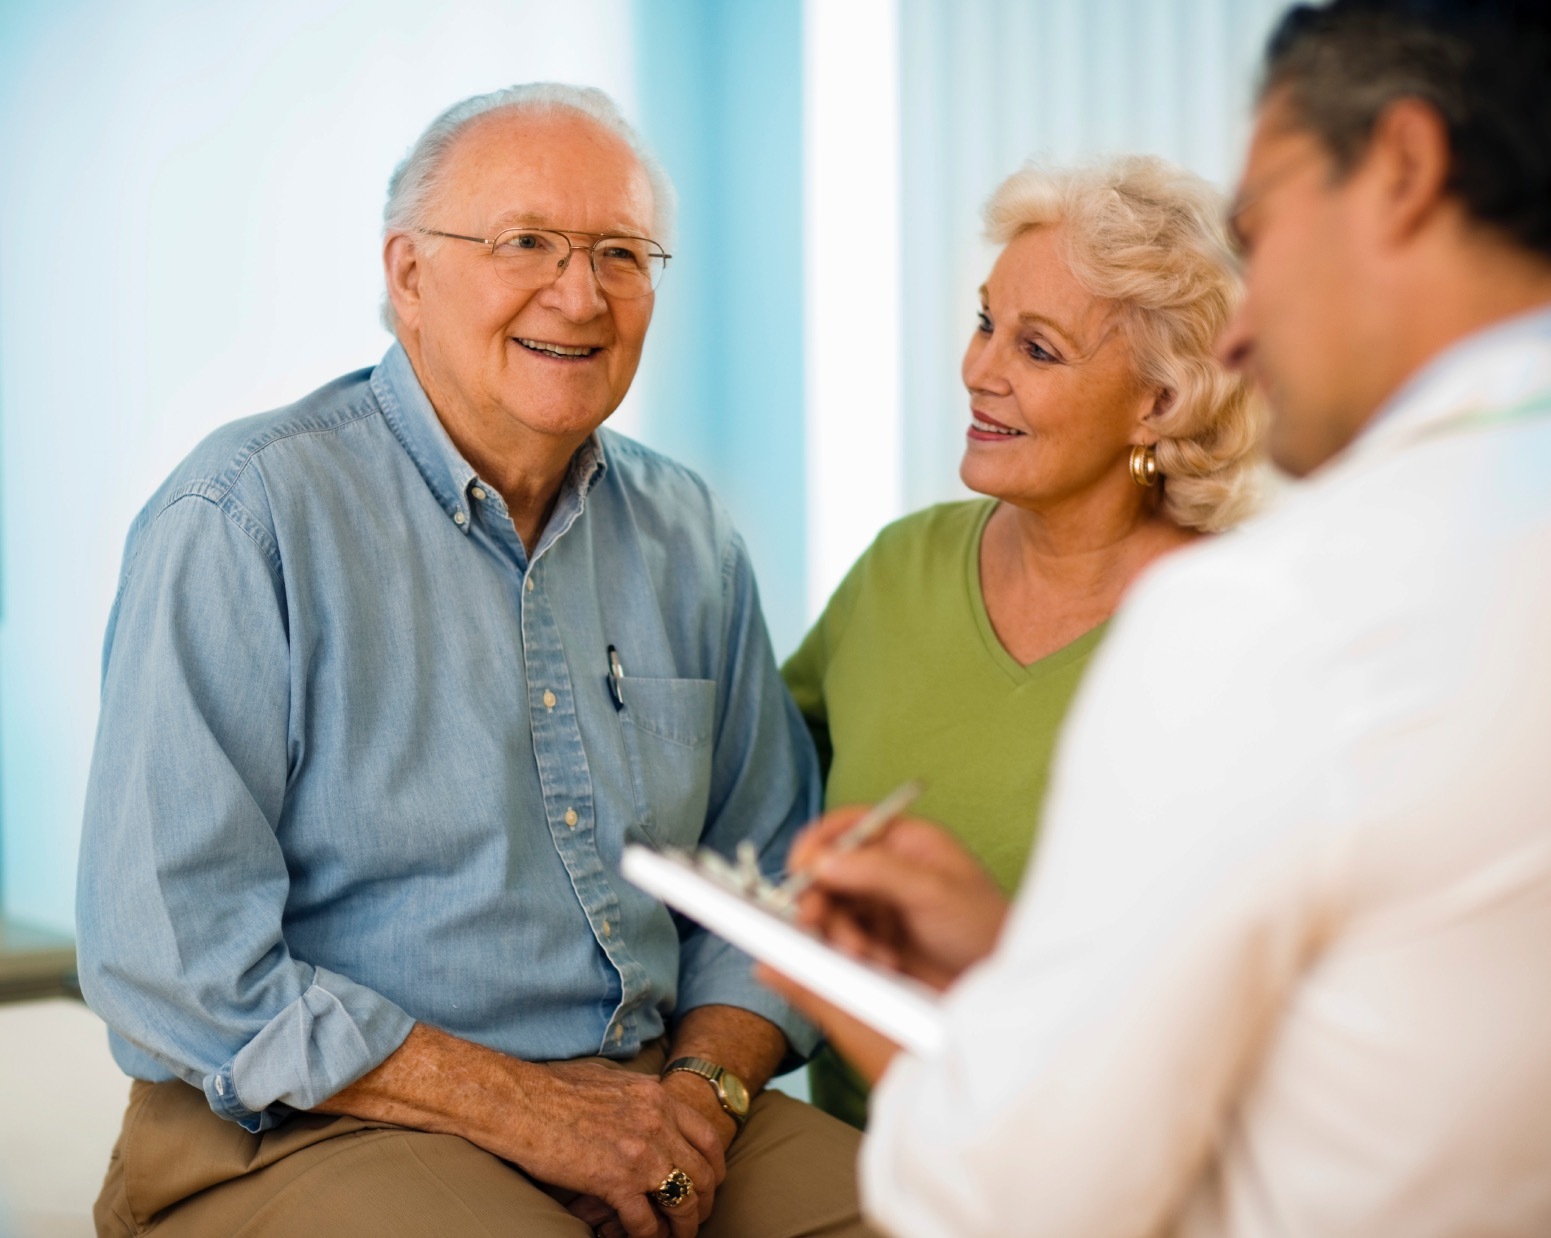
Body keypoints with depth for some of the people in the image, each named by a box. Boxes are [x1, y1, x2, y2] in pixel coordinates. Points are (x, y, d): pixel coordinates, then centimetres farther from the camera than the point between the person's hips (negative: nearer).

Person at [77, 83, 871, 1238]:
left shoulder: (685, 536, 10)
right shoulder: (241, 519, -8)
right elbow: (167, 955, -14)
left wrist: (707, 1086, -5)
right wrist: (519, 1108, -15)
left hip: (649, 1096, 5)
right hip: (322, 1127, -5)